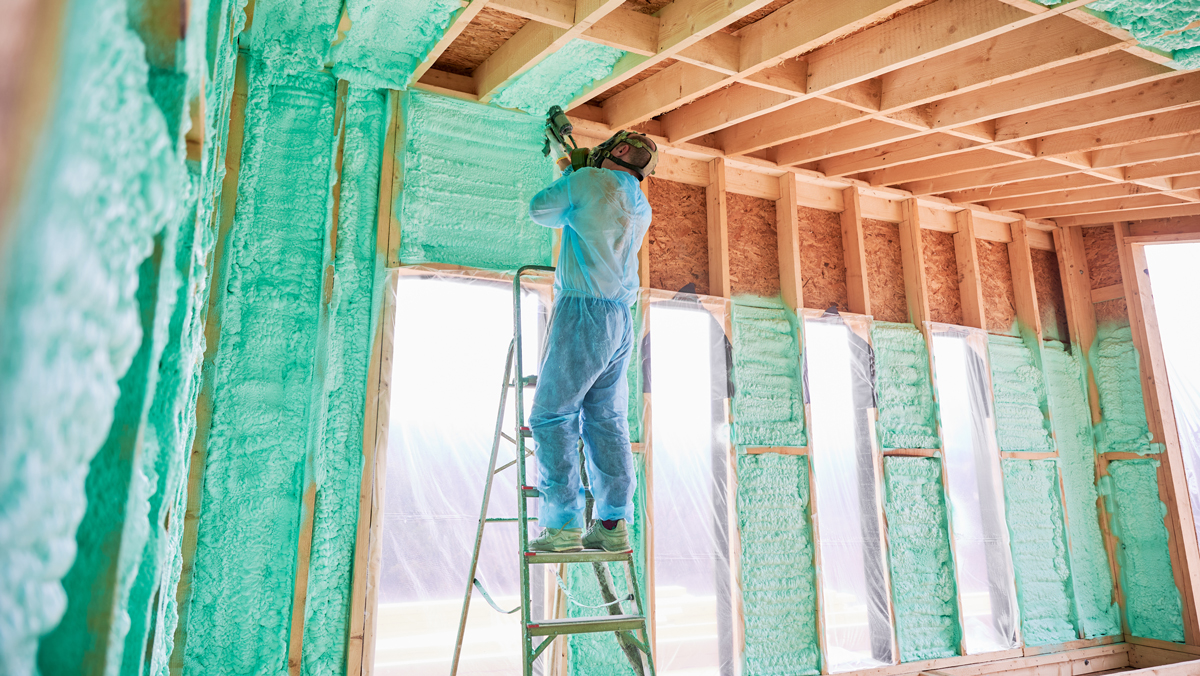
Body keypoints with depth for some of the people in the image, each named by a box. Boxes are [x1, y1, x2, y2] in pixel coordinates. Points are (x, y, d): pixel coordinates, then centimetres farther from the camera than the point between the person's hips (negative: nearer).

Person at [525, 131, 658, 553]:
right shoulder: (641, 208, 19)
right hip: (621, 319, 8)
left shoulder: (589, 180, -2)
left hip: (583, 310, -7)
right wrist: (572, 174, 39)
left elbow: (540, 209, 9)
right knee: (606, 421, 8)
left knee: (552, 415, -3)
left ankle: (563, 525, -5)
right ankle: (614, 524, 8)